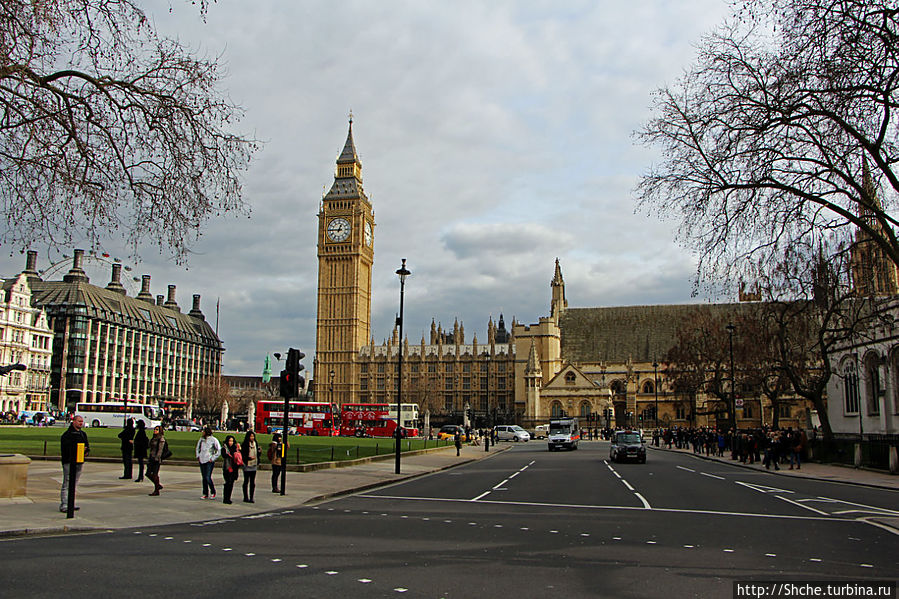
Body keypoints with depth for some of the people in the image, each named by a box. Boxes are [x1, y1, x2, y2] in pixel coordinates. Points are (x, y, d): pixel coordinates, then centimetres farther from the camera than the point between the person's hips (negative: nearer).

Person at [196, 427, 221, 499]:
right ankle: (205, 494, 15)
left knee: (208, 477, -12)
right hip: (202, 461, 5)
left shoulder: (213, 440, -6)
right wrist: (198, 456, 12)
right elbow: (198, 448, 25)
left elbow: (219, 450, -4)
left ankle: (213, 492, 6)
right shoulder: (201, 439, 9)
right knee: (204, 478, 8)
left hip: (209, 461, -5)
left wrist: (213, 458, -7)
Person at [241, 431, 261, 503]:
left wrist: (260, 452, -4)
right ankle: (245, 497, 9)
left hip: (254, 465, 5)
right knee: (246, 481, 2)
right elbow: (242, 455, -9)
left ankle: (251, 497, 10)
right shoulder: (244, 445, -7)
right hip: (247, 465, -5)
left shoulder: (256, 444, 11)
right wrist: (248, 458, -22)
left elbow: (258, 455, 17)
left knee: (253, 482, 5)